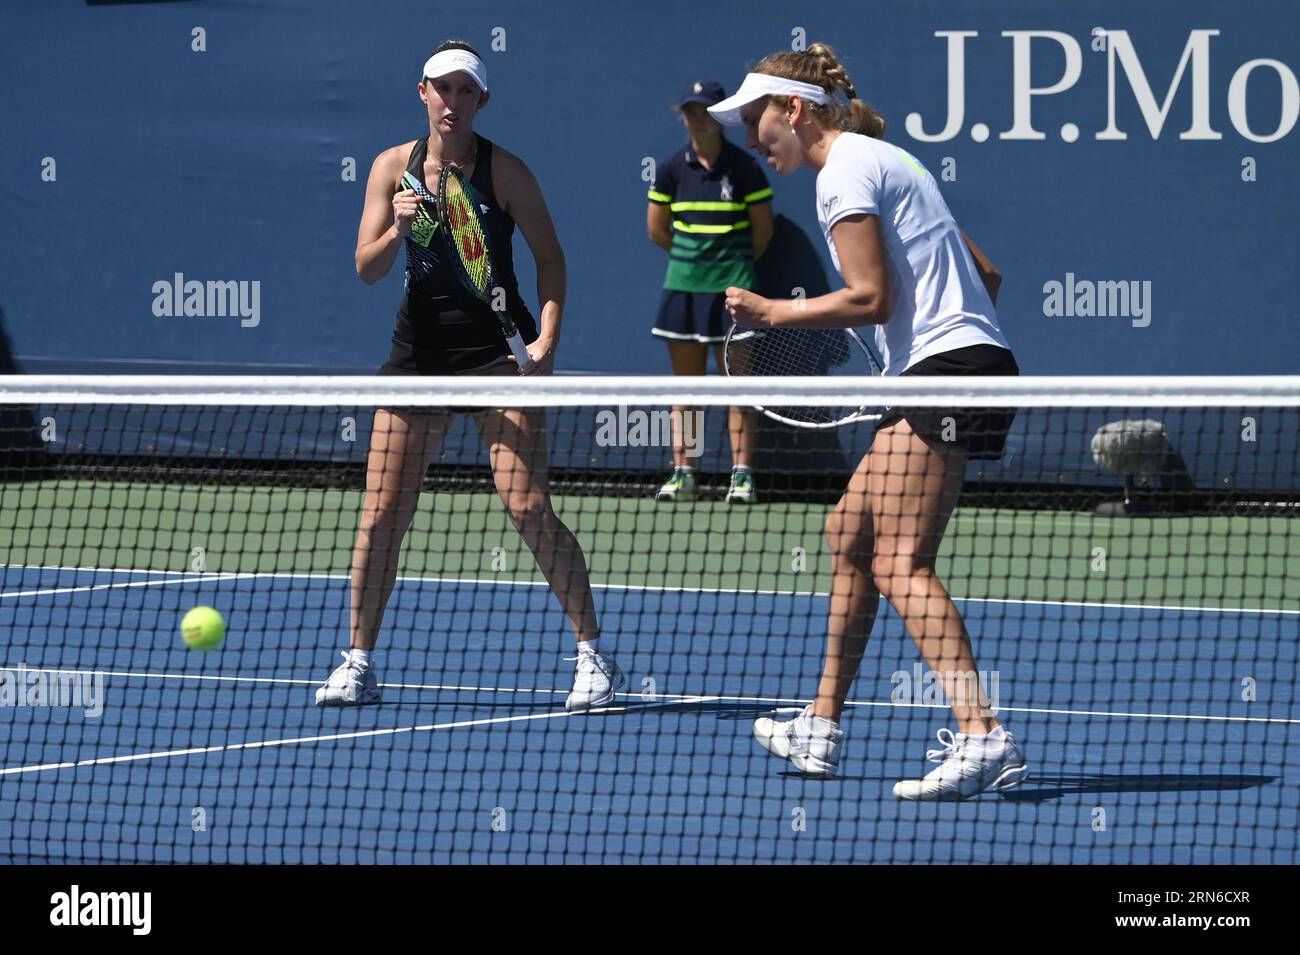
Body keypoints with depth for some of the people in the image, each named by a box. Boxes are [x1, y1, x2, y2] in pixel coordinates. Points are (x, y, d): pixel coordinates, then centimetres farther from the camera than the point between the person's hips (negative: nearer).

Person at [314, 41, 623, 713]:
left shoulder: (504, 171, -6)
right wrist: (397, 230, -21)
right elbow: (367, 269, 0)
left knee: (529, 509, -12)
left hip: (496, 349, -3)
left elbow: (550, 258, 0)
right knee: (381, 514, 1)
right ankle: (358, 664, 13)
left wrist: (547, 338, -13)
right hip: (419, 349, 3)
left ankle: (593, 654, -3)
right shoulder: (392, 166, 2)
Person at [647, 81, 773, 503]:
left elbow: (762, 230, 2)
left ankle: (742, 474, -2)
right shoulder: (671, 169, 3)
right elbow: (657, 229, 12)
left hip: (732, 287, -3)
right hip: (682, 286, 3)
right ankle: (683, 473, 9)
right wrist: (693, 255, 13)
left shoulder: (744, 168, -6)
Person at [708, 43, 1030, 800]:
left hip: (944, 369, -11)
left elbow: (871, 298, -15)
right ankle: (821, 731, 27)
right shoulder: (883, 163, 23)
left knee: (899, 563, -17)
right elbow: (985, 275, 23)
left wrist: (772, 313, -6)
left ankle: (982, 735, -31)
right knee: (849, 536, 19)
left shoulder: (845, 172, -7)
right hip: (968, 360, 11)